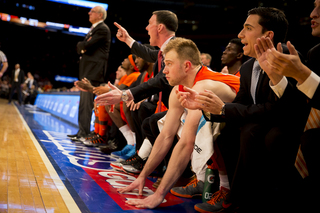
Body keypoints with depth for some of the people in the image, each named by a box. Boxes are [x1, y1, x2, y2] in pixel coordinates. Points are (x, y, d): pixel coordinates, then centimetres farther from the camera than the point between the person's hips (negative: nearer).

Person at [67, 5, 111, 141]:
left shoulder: (102, 29, -8)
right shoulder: (93, 29, 24)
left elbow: (87, 45, -18)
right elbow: (80, 47, 19)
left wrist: (82, 45, 2)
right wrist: (83, 47, -2)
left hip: (93, 70, -10)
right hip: (86, 70, 10)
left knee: (86, 102, -11)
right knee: (83, 102, 12)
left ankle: (84, 132, -9)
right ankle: (82, 131, 19)